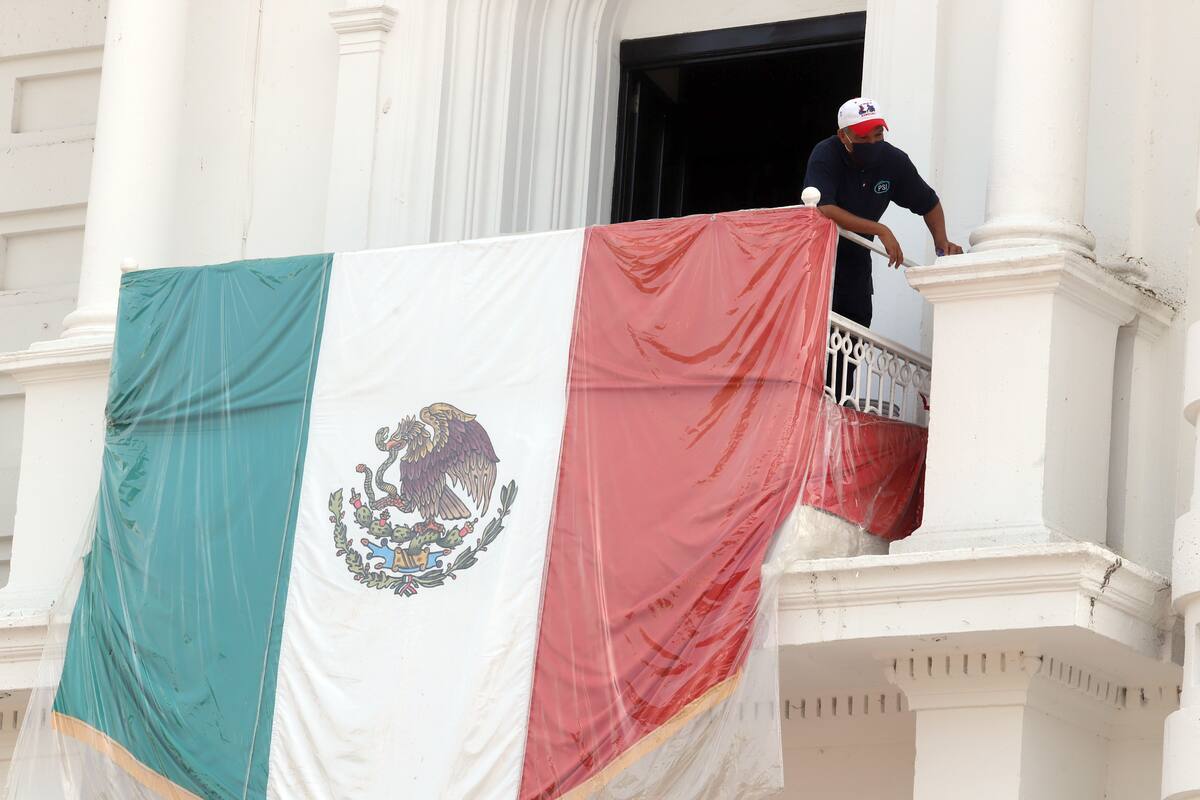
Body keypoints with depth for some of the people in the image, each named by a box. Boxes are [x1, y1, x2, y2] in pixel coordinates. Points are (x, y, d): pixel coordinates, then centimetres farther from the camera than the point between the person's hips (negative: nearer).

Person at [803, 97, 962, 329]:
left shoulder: (894, 161, -7)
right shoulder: (825, 156, -21)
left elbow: (929, 203, 8)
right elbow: (823, 210, -36)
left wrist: (941, 242, -11)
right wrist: (881, 231, -36)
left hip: (856, 258, 5)